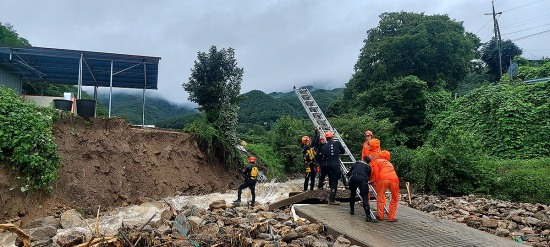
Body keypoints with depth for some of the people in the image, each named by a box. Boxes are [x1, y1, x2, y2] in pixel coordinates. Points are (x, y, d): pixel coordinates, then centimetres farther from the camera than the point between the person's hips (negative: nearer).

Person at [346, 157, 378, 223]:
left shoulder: (356, 163, 31)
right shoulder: (368, 167, 28)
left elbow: (350, 171, 33)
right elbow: (368, 177, 28)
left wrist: (347, 174, 54)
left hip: (353, 177, 2)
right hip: (362, 178, -2)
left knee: (352, 194, 25)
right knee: (365, 198, -2)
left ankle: (352, 210, 34)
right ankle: (368, 216, -11)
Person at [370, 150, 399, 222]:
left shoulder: (377, 161, 23)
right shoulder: (389, 163, 38)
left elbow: (376, 173, 8)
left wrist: (377, 183, 11)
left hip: (383, 179, -4)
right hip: (394, 180, 4)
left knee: (380, 196, 14)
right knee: (394, 199, 20)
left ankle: (380, 216, 15)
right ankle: (391, 217, 18)